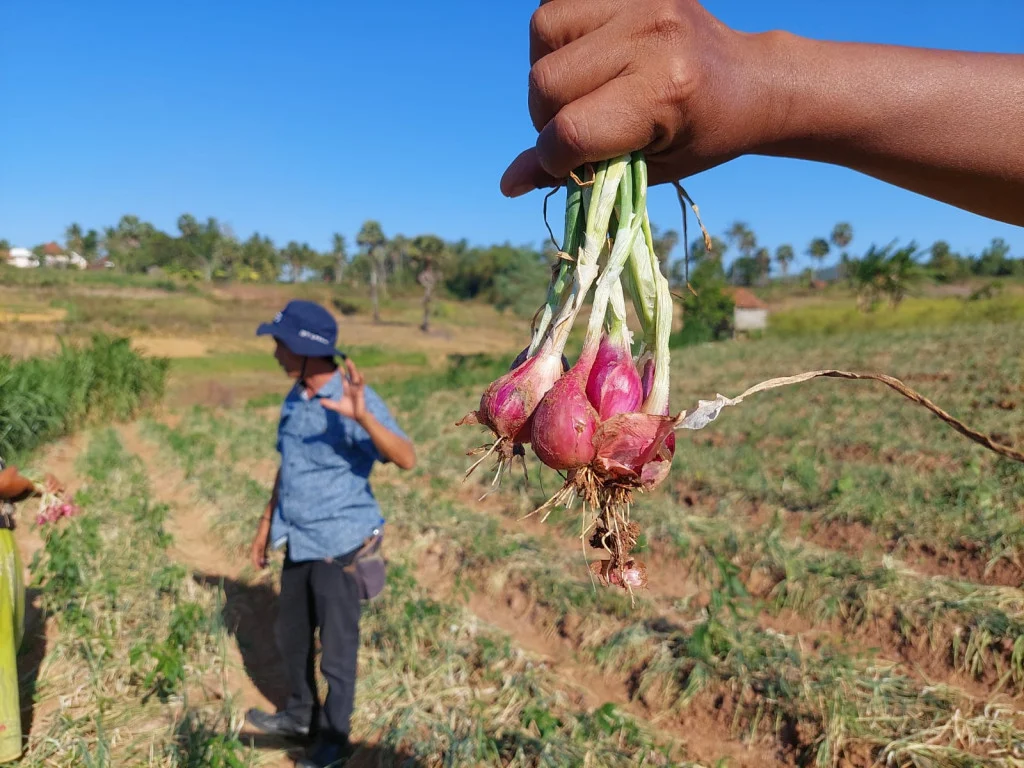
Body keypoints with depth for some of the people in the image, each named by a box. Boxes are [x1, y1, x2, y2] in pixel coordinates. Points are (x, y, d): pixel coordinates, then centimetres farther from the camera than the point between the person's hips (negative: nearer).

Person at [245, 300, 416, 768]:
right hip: (299, 542, 8)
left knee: (337, 649, 8)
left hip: (341, 546, -8)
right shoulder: (295, 398, 3)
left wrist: (363, 417, -49)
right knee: (291, 636, 23)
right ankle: (301, 715, 46)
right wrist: (266, 525, 19)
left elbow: (406, 459, -35)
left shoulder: (358, 400, -23)